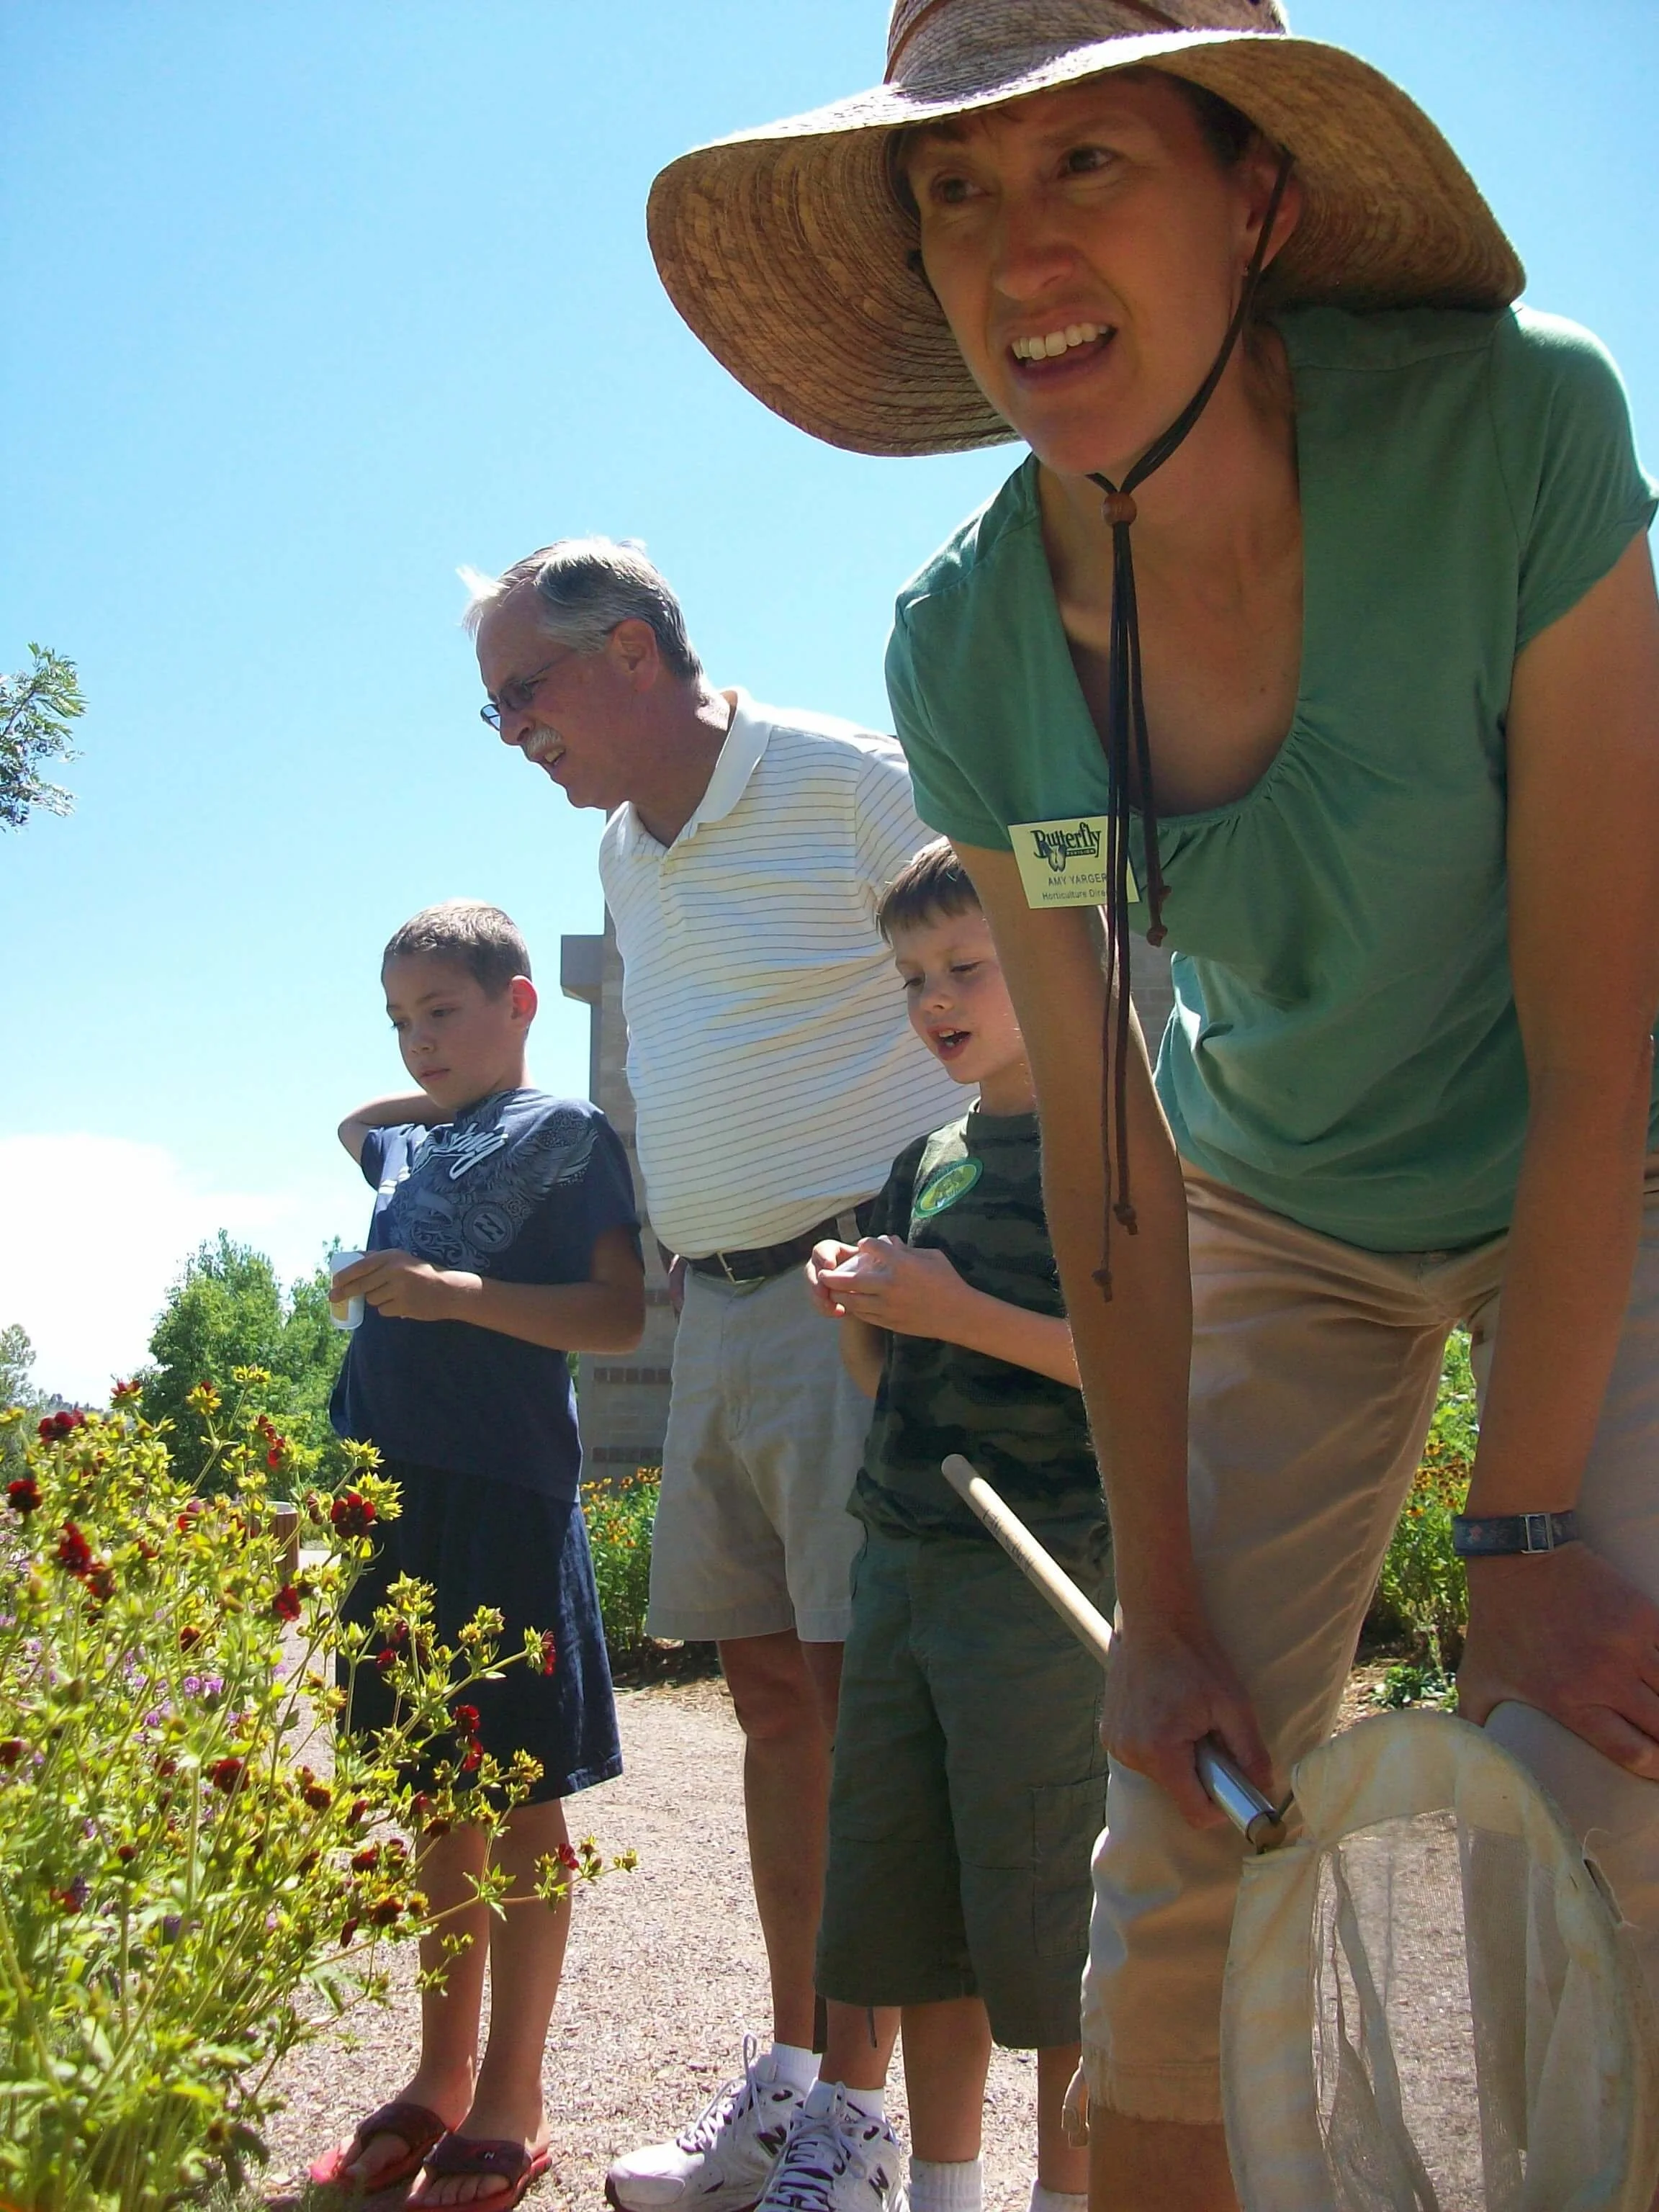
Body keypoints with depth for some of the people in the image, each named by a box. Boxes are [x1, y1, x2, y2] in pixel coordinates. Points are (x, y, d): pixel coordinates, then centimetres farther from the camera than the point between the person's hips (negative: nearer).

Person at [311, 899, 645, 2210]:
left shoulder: (567, 1132, -3)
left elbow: (622, 1318, -11)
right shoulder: (403, 1140, 17)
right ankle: (441, 2081, 24)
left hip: (508, 1495, -7)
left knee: (522, 1797, 1)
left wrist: (456, 1293, -18)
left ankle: (511, 2105, 11)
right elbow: (349, 1126, 42)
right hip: (398, 1492, 7)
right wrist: (426, 1100, 25)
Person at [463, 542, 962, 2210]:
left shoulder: (847, 785, -8)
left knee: (858, 1686, -7)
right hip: (717, 1311, 8)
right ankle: (792, 2072, 20)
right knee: (771, 1691, 10)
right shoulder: (624, 853, 16)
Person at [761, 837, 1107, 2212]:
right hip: (902, 1567, 7)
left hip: (1043, 1577, -7)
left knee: (1049, 1915, -1)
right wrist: (858, 1311, 0)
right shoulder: (928, 1164, 16)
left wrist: (959, 1313, -17)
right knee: (912, 1912, 11)